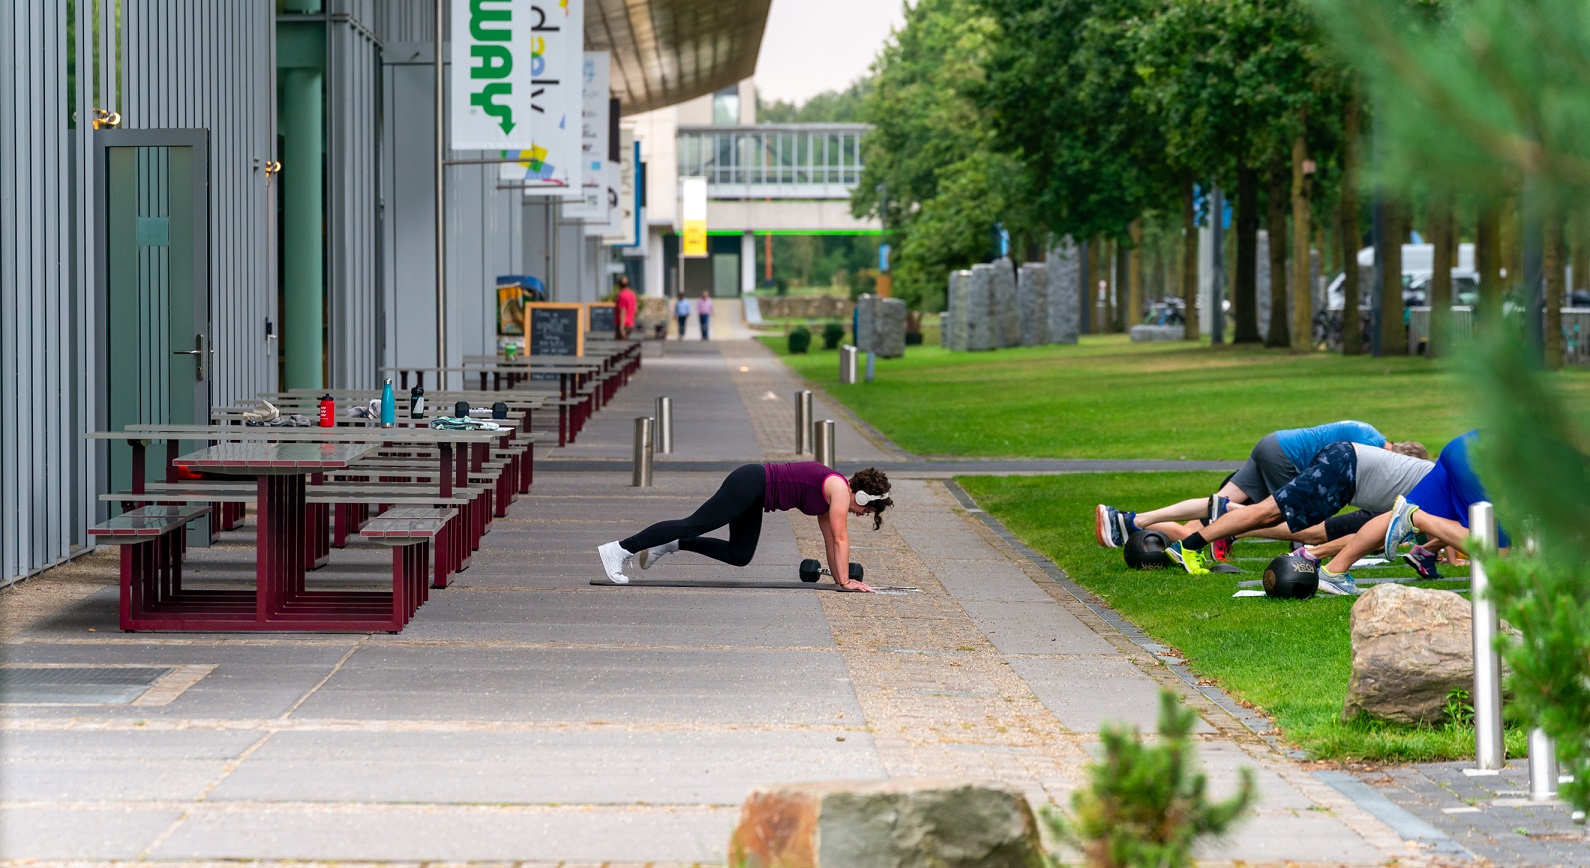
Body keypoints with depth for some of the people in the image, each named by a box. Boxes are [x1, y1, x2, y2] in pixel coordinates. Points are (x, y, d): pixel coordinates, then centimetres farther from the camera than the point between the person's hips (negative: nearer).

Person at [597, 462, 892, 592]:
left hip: (753, 491, 9)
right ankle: (620, 549, -16)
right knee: (693, 524, -13)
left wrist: (838, 576, 22)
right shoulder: (839, 489, -11)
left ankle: (669, 543, 11)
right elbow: (840, 538, -12)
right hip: (750, 484, -9)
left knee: (739, 556, 10)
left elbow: (830, 538, 23)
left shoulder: (831, 494, 16)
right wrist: (845, 582, -8)